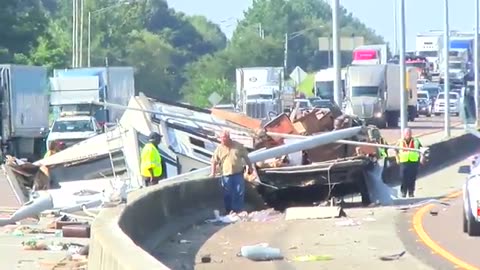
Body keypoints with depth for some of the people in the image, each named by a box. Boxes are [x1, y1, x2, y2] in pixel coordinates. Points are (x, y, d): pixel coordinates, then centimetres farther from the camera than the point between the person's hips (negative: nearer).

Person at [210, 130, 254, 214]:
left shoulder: (238, 146, 2)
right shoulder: (219, 149, 1)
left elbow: (245, 157, 11)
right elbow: (214, 161, 3)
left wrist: (250, 166, 10)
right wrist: (213, 173, -5)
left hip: (238, 174, 0)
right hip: (226, 175, 0)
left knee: (239, 193, -2)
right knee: (227, 195, 3)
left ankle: (239, 211, 4)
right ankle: (229, 212, 12)